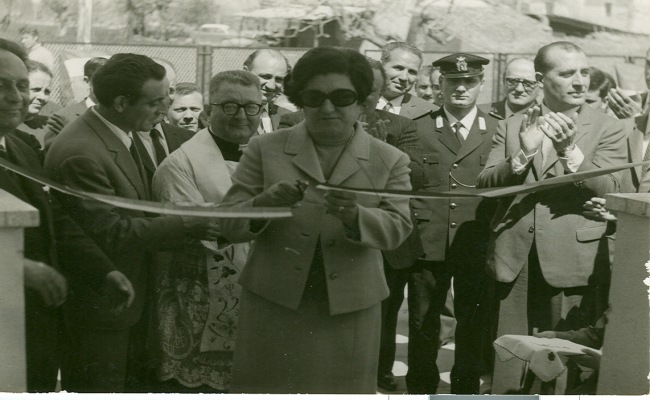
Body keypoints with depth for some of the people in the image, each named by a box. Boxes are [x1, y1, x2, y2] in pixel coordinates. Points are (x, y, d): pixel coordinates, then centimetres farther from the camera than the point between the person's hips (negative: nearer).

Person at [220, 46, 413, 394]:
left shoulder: (389, 161, 4)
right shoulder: (265, 150, 3)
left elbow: (396, 228, -7)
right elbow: (228, 224, 0)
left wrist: (354, 215, -28)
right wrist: (263, 204, -22)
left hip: (349, 309, 0)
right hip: (273, 305, 0)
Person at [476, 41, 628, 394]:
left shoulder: (608, 129, 2)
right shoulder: (510, 127, 10)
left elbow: (609, 190, -9)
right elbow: (485, 183, 1)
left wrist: (570, 151, -24)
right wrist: (522, 155, -17)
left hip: (573, 264, -2)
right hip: (514, 261, 3)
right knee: (508, 369, 9)